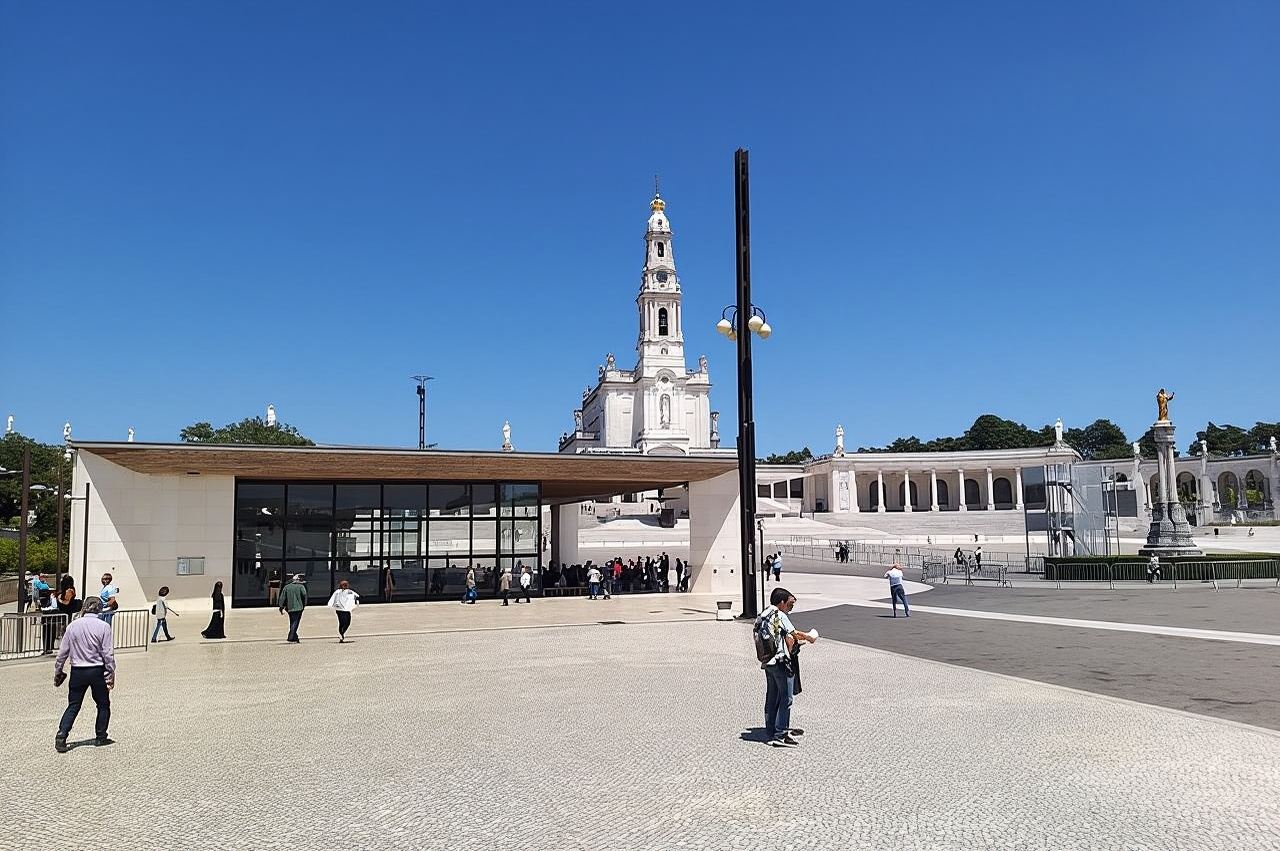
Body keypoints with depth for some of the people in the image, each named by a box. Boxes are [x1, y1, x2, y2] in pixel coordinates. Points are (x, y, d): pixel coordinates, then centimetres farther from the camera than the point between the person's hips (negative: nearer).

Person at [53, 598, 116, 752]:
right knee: (103, 705, 12)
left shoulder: (73, 625, 0)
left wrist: (57, 672, 15)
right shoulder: (103, 626, -10)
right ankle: (101, 737, 17)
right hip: (97, 671, -3)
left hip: (77, 671, 3)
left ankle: (61, 736, -2)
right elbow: (108, 654, -10)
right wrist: (111, 674, -5)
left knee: (73, 706, 11)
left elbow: (62, 652, 5)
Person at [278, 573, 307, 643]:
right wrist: (304, 605, -4)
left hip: (289, 608, 5)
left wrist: (282, 608, 10)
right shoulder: (301, 587, -1)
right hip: (298, 608, -4)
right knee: (295, 623, -3)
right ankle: (291, 638, -11)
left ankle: (295, 638, 22)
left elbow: (282, 598, 8)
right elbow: (304, 595, -14)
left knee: (292, 623, 15)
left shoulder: (286, 587, 11)